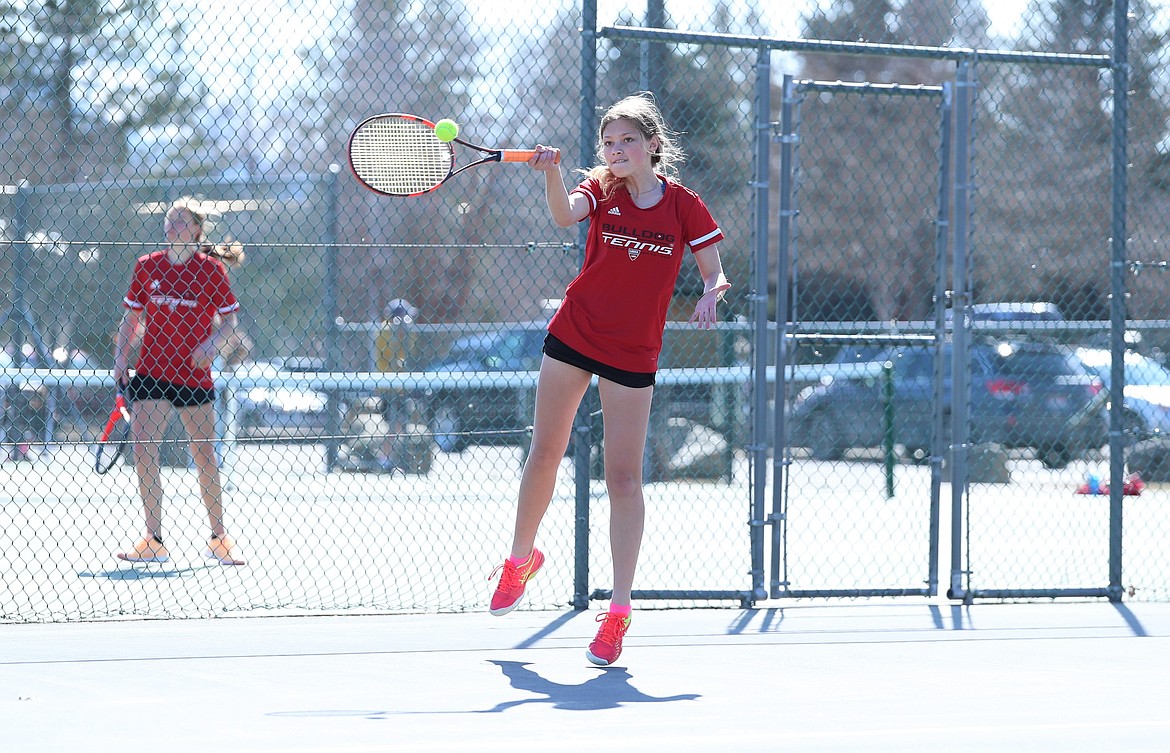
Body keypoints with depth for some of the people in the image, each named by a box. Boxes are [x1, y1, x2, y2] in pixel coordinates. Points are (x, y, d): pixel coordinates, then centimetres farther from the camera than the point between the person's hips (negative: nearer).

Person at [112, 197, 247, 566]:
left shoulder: (210, 269, -2)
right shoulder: (147, 266, 4)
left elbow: (229, 319, 3)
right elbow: (131, 317, 11)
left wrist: (213, 343, -16)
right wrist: (120, 355, 0)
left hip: (195, 375, -1)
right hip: (152, 373, 1)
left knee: (205, 457, 3)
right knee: (143, 450, -11)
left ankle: (218, 538, 19)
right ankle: (154, 541, -5)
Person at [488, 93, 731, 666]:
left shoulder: (683, 205, -3)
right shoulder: (601, 190, -2)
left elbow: (715, 274, 2)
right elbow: (564, 214, -24)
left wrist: (711, 294, -21)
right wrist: (552, 171, -44)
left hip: (633, 356, -1)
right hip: (573, 336, 1)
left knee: (624, 476, -4)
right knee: (545, 453, 9)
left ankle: (619, 610, -2)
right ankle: (521, 558, 33)